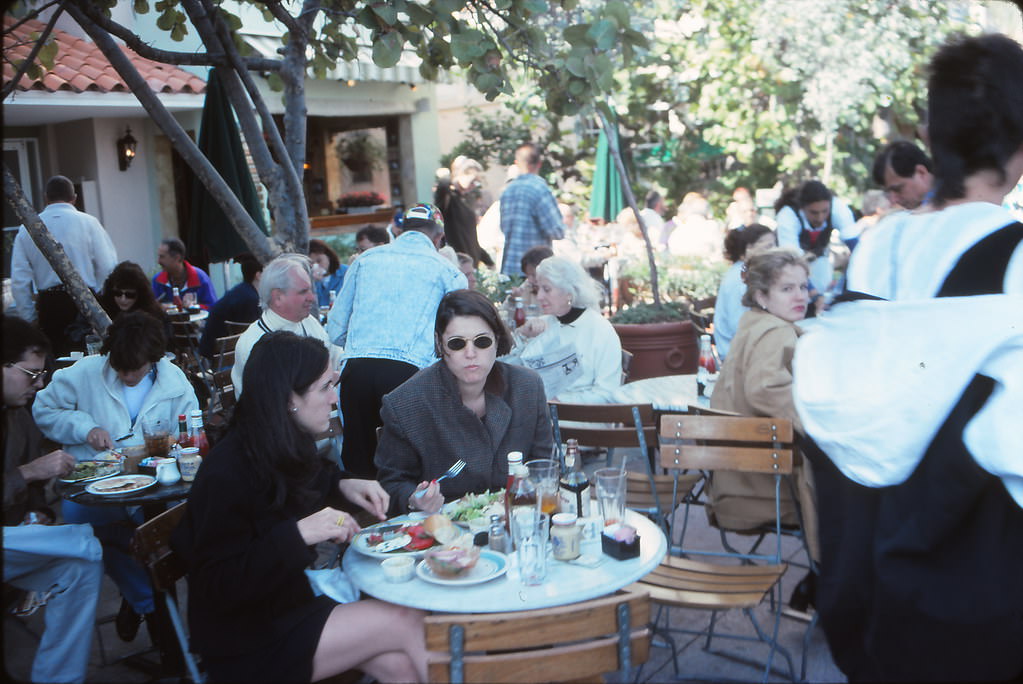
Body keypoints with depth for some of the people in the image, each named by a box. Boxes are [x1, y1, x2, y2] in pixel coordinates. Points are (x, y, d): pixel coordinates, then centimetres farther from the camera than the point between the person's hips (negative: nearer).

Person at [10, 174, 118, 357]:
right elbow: (108, 269, -7)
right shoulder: (88, 222, -1)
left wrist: (28, 319, 12)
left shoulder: (26, 229, 7)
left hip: (48, 306, 3)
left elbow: (19, 282, 5)